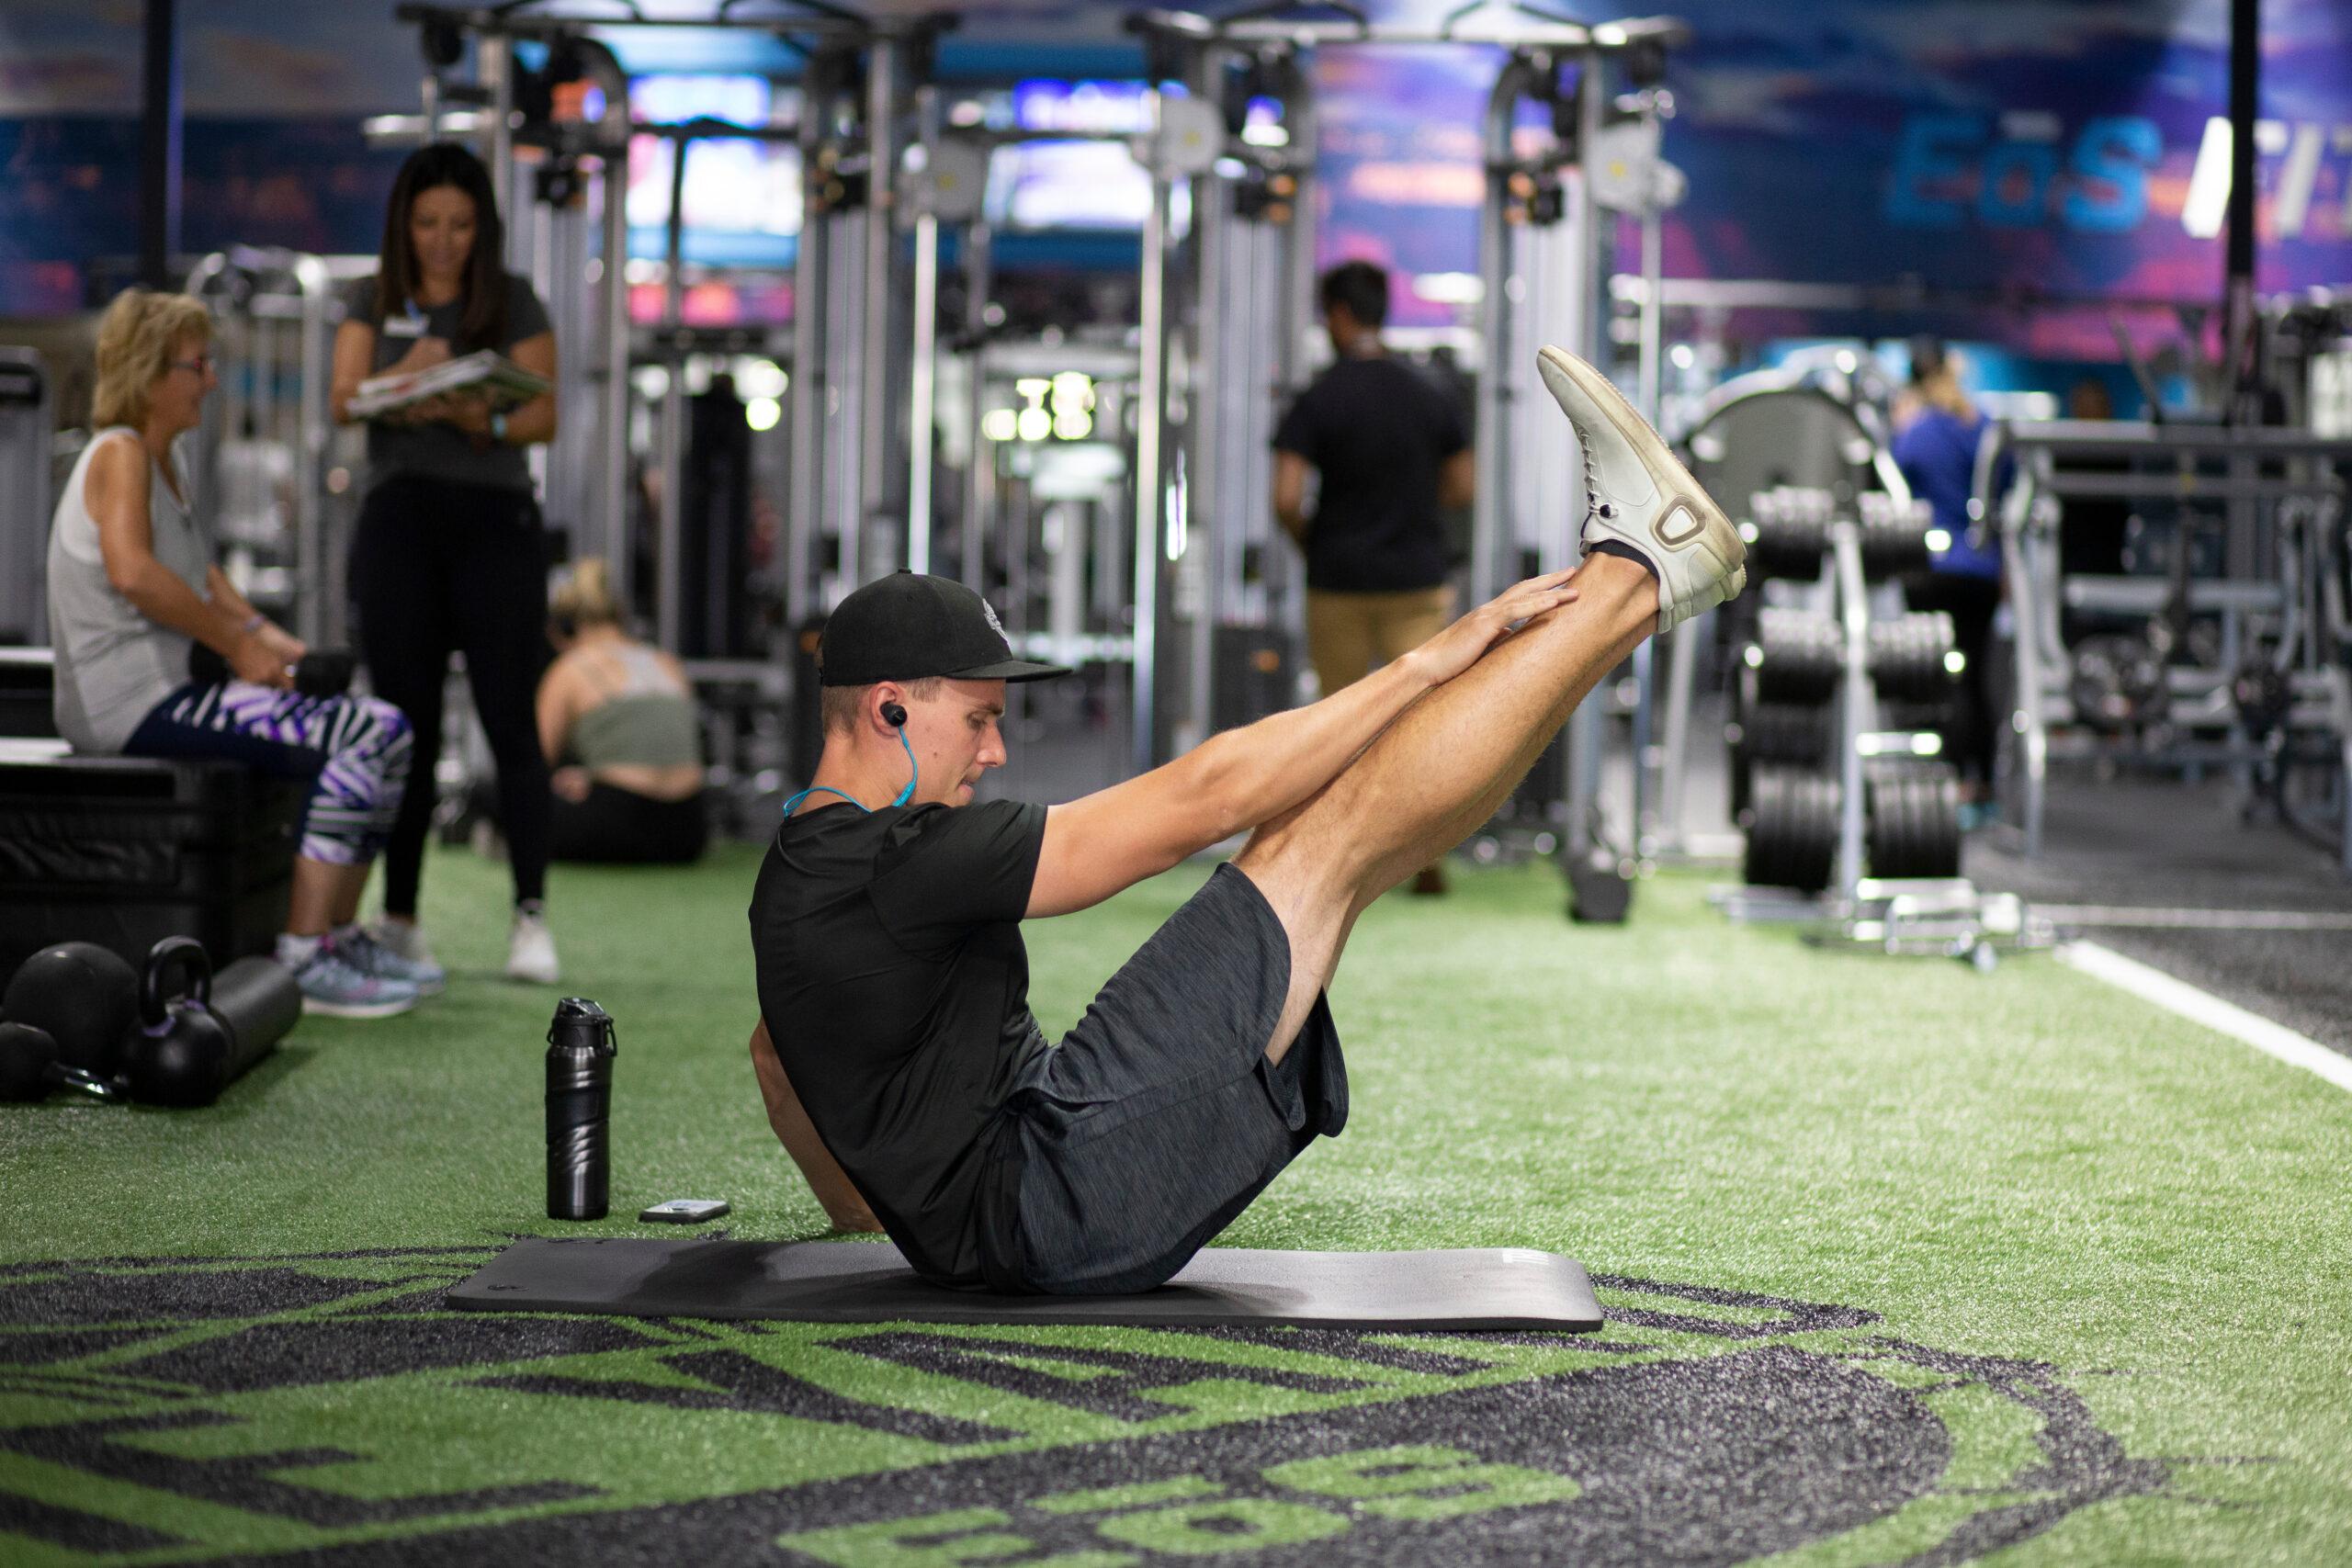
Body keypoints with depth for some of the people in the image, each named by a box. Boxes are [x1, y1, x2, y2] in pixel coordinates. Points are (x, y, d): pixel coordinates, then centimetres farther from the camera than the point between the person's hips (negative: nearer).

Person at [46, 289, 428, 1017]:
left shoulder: (164, 459, 18)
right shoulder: (120, 453, -11)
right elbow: (133, 572, -26)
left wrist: (261, 631, 11)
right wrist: (238, 645, -19)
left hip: (173, 686, 11)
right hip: (131, 698, -11)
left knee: (380, 729, 15)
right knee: (373, 733, -19)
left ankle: (340, 938, 16)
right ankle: (304, 958, -21)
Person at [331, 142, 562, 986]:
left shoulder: (514, 304, 5)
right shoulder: (373, 302, 11)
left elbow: (544, 415, -3)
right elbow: (344, 399, -2)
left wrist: (477, 418, -23)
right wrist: (406, 376, -23)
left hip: (496, 516, -2)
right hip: (399, 517, 2)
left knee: (511, 718, -9)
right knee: (406, 723, 2)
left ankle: (530, 915, -11)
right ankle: (399, 918, 6)